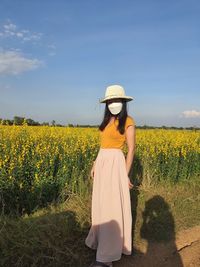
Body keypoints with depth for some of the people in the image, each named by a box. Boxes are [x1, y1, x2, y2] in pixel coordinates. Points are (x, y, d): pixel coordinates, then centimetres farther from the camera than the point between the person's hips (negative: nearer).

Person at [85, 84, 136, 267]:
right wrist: (95, 165, 15)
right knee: (101, 204, 15)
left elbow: (131, 149, -9)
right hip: (102, 163, 8)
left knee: (112, 206, -6)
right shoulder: (106, 121, 14)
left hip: (115, 163, -8)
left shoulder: (128, 122, -7)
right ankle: (100, 238, 33)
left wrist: (126, 175, -11)